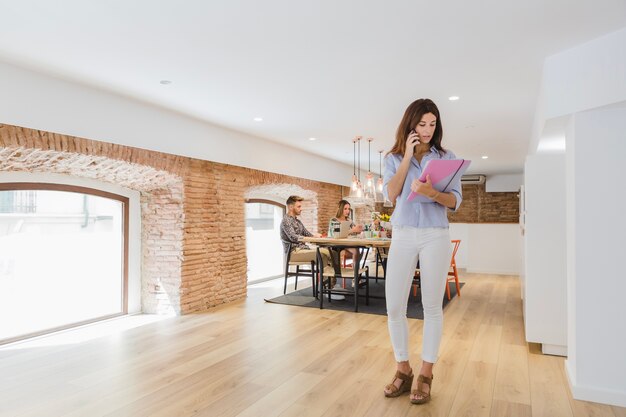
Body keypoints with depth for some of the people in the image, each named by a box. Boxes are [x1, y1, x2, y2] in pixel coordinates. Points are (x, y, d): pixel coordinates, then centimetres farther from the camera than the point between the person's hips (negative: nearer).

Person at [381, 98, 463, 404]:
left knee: (432, 306, 3)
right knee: (394, 306, 0)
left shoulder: (446, 157, 7)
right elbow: (391, 194, -5)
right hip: (403, 236, 1)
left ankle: (426, 374, 16)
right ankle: (403, 369, 16)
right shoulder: (394, 158, 10)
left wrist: (432, 192, -21)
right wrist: (408, 156, -6)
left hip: (435, 237, -1)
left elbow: (455, 201, 0)